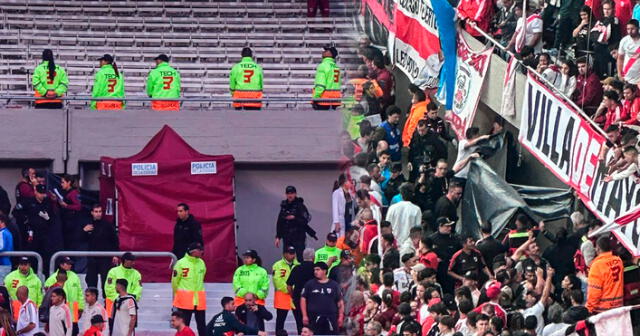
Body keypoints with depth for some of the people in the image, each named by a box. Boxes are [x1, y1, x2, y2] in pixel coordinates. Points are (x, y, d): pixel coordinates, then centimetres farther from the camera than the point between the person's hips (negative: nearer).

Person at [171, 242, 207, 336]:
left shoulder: (201, 263, 6)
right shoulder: (181, 263, -9)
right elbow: (175, 280, -1)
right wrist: (177, 294, 10)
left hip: (199, 299, 4)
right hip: (185, 300, -4)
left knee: (202, 325, 7)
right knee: (184, 324, 0)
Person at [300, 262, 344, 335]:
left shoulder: (334, 285, 10)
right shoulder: (310, 284, 7)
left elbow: (340, 302, 12)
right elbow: (303, 299, 5)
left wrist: (340, 316, 3)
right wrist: (304, 315, -3)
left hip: (330, 318, 1)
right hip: (314, 318, -1)